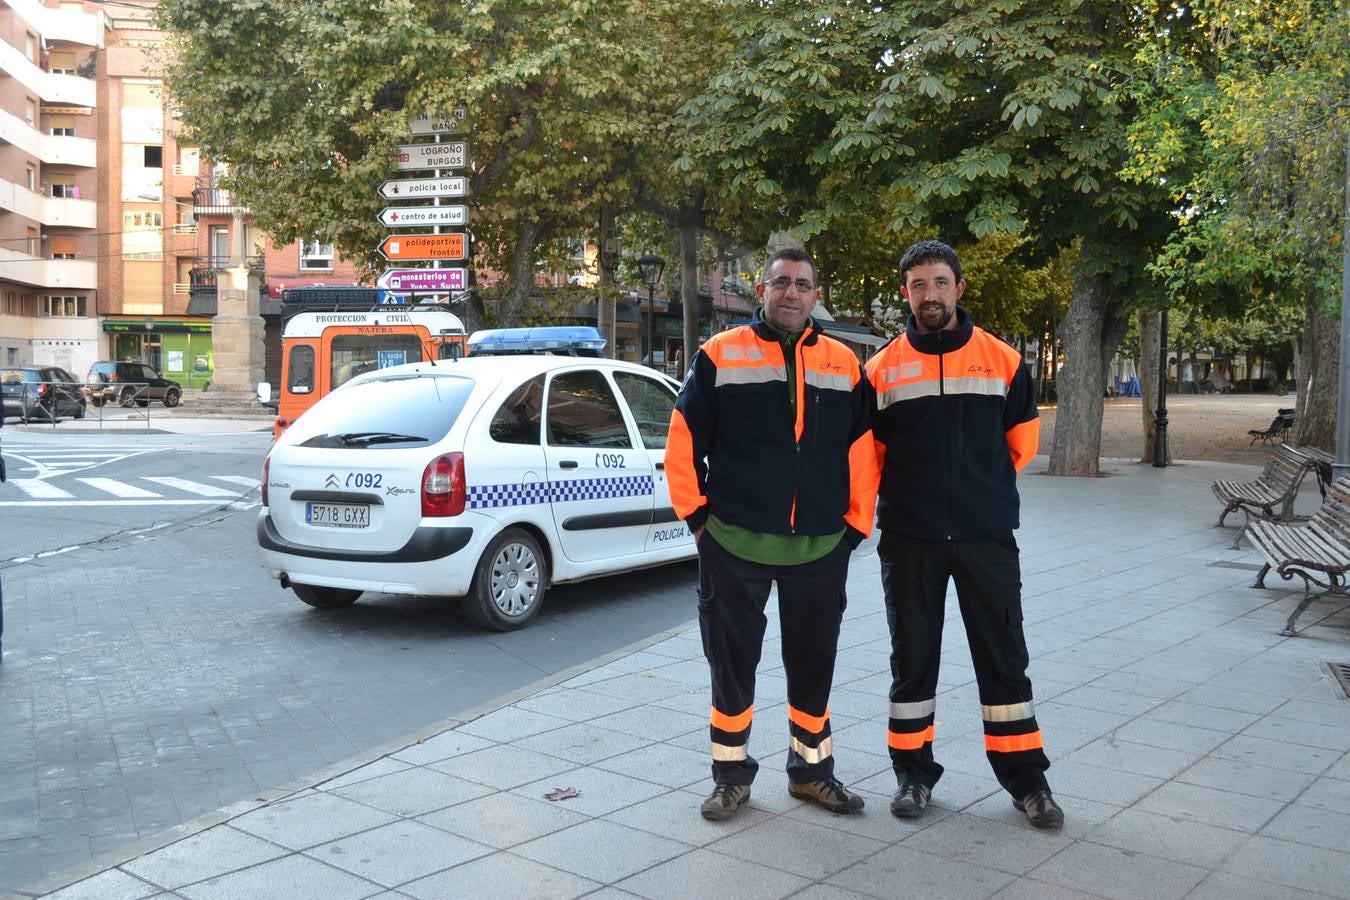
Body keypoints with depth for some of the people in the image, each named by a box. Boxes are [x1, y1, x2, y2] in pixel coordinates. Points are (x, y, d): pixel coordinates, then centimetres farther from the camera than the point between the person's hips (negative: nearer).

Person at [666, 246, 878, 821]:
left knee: (813, 665, 13)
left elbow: (863, 451, 10)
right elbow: (683, 443, 0)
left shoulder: (843, 364, 7)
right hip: (734, 543, -2)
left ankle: (812, 768, 31)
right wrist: (697, 515, -2)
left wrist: (856, 525, 6)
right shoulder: (720, 356, -1)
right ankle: (731, 773, 24)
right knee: (732, 662, 8)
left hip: (821, 548, 3)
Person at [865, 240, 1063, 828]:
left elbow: (1021, 440, 12)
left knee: (1004, 657, 6)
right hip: (908, 541, 0)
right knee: (912, 660, 9)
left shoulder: (1002, 360, 2)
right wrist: (911, 496, 9)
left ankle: (1026, 779, 18)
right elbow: (868, 450, 9)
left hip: (987, 537, 0)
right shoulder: (884, 368, 1)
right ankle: (913, 774, 22)